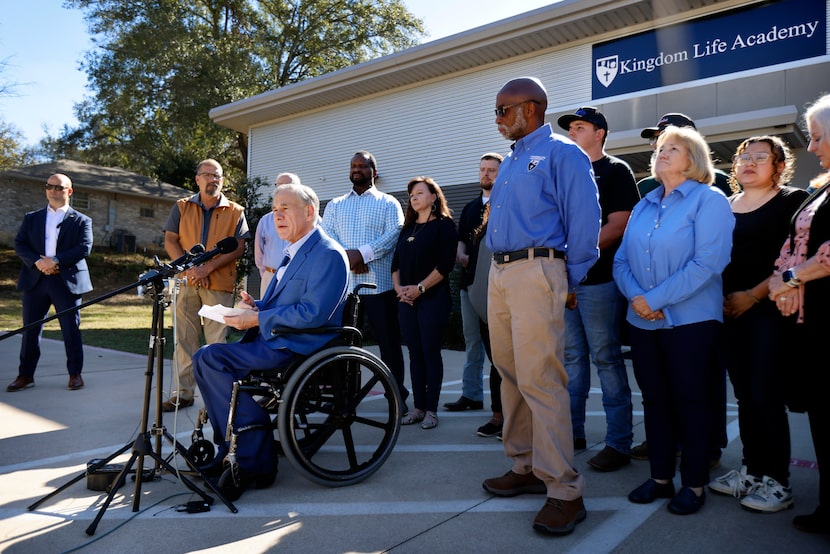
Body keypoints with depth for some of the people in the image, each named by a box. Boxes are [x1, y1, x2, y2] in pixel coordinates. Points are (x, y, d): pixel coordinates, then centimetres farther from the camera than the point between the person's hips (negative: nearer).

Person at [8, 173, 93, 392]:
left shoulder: (81, 221, 6)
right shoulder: (31, 218, 14)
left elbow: (84, 248, -7)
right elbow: (19, 244, 4)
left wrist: (55, 261, -16)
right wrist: (37, 261, -14)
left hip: (67, 281, -3)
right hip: (35, 280, 3)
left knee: (71, 330, 2)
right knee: (30, 329, 7)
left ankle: (75, 374, 12)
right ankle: (25, 375, 16)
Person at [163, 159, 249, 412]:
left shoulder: (235, 212, 7)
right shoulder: (182, 207, 12)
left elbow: (239, 247, -3)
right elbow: (170, 241, 6)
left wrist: (207, 268, -13)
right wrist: (188, 268, -10)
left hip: (219, 284, -2)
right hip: (186, 283, 2)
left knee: (217, 341, -2)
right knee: (184, 338, 6)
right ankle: (183, 392, 14)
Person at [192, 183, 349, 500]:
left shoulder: (328, 255, -13)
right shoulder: (294, 252, 19)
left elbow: (313, 313, -23)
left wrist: (257, 319, -18)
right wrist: (254, 306, 3)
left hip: (297, 348, -10)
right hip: (276, 342, 10)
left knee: (210, 358, -19)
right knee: (208, 360, 2)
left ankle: (251, 459, -9)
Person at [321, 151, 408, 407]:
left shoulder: (388, 203, 10)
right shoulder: (335, 205, 20)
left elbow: (394, 233, -6)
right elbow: (326, 235, 6)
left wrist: (363, 253, -17)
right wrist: (347, 257, -12)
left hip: (379, 283, -3)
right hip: (342, 283, 3)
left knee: (388, 341, 0)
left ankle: (397, 395, 10)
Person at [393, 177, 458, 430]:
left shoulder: (444, 225, -1)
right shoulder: (408, 228, 18)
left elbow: (446, 264, -12)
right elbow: (396, 261, 14)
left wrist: (419, 288, -16)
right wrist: (398, 288, -3)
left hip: (433, 298, -6)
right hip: (406, 300, 6)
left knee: (431, 353, -2)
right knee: (415, 354, 7)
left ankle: (431, 410, 6)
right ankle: (418, 407, 14)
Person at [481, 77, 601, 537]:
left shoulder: (561, 153, -4)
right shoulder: (510, 161, 21)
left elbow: (584, 221, -10)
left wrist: (569, 281, -9)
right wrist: (496, 268, 16)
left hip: (536, 271, -9)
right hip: (499, 274, 9)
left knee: (540, 381, -11)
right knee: (511, 375, 13)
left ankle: (564, 491, -2)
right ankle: (525, 467, 26)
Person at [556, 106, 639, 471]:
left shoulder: (615, 171, -1)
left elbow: (619, 225, -12)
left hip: (598, 280, -7)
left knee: (606, 359, -3)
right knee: (572, 357, 11)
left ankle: (618, 443, 6)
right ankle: (572, 431, 22)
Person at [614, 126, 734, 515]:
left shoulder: (709, 200, -4)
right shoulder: (642, 207, 14)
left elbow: (709, 262, -16)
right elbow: (621, 261, 9)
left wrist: (655, 299, -18)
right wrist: (635, 297, -11)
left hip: (690, 320, -5)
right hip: (643, 322, 6)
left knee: (691, 401, 2)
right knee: (655, 399, 11)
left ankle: (694, 483, 17)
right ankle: (660, 476, 23)